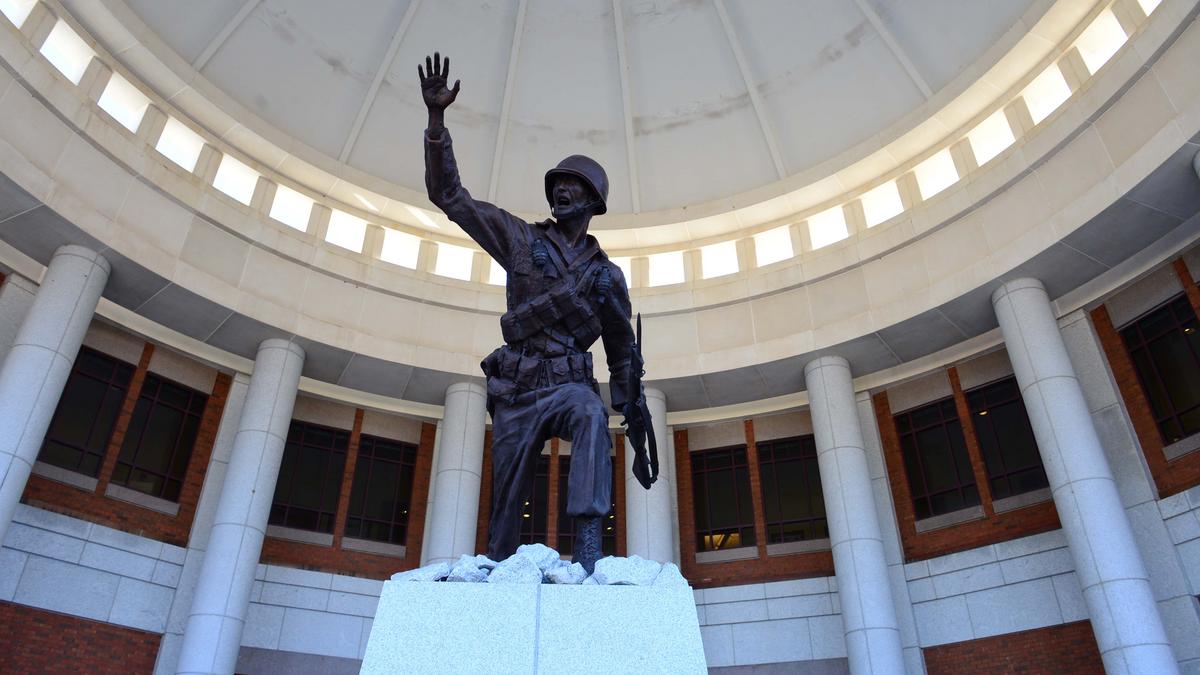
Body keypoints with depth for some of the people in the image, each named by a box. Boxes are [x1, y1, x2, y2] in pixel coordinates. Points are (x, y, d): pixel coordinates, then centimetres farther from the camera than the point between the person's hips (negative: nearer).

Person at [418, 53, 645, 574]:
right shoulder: (521, 239, 9)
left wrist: (633, 411, 16)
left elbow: (621, 350, 21)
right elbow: (449, 195, 6)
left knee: (591, 418, -36)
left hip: (571, 385, 0)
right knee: (506, 499, 0)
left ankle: (588, 541, -42)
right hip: (516, 390, 1)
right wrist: (436, 121, -4)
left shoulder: (608, 275, 12)